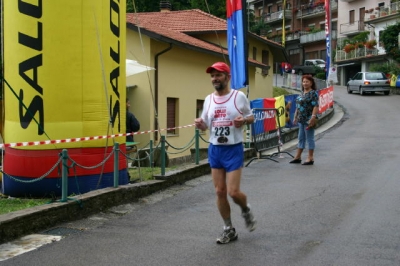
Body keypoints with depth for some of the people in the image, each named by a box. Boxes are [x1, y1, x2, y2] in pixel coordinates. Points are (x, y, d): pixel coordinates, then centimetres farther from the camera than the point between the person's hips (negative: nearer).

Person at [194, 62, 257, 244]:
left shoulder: (239, 96, -6)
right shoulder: (208, 99, 6)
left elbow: (251, 117, 4)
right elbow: (205, 125, 13)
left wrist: (244, 120, -18)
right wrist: (200, 124, -10)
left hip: (234, 149, -4)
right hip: (214, 150, 5)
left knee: (233, 192, -9)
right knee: (220, 192, 6)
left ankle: (246, 210, 26)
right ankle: (229, 230, 19)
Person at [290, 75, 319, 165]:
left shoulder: (313, 93, -10)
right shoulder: (302, 93, 15)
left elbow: (316, 106, -18)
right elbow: (298, 106, 21)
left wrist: (313, 118, -25)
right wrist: (295, 117, 20)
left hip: (308, 120, -8)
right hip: (301, 119, 8)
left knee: (309, 138, -1)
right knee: (301, 138, 13)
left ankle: (310, 158, 6)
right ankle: (298, 157, 20)